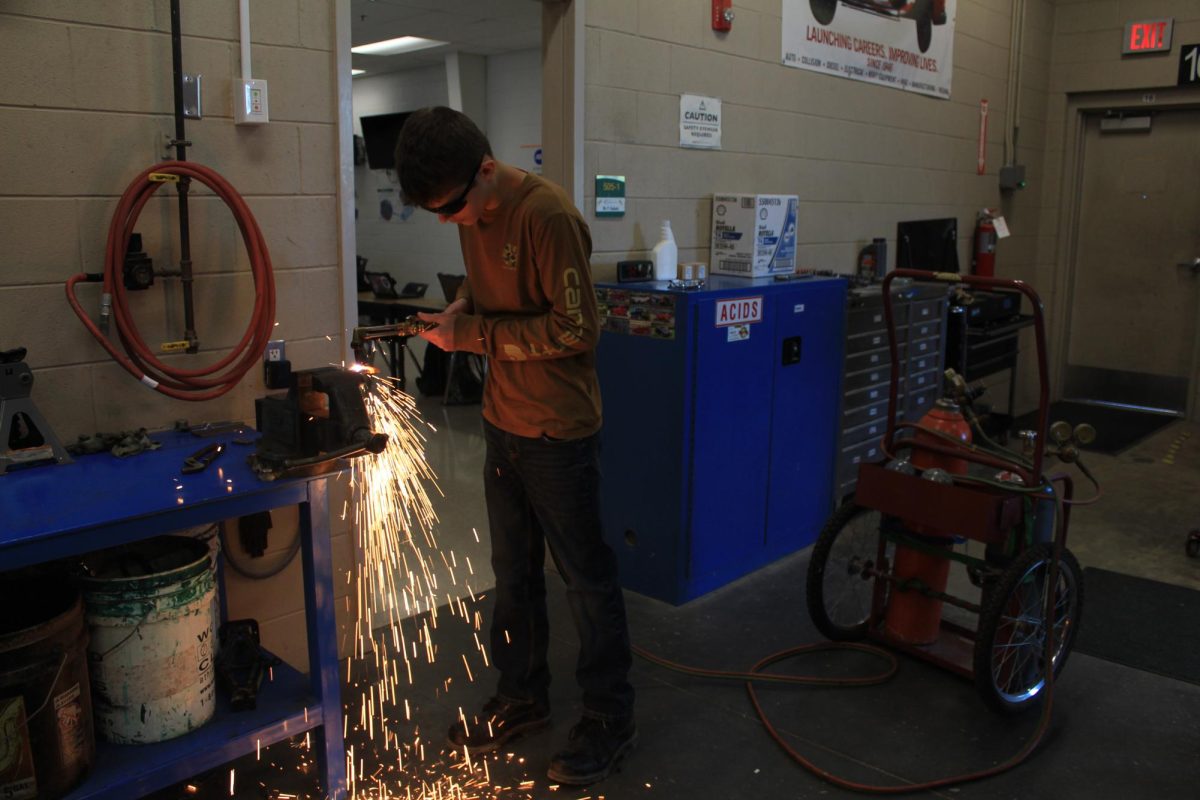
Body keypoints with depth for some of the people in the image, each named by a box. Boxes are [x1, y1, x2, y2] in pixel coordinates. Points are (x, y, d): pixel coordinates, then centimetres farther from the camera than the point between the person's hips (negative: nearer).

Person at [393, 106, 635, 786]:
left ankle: (612, 721, 23)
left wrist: (474, 335, -20)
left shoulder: (547, 215, -21)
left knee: (586, 576, 5)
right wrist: (463, 307, -1)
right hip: (503, 424, 8)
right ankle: (523, 699, 37)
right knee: (513, 571, 19)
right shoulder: (473, 216, 5)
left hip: (559, 432, -8)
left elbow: (576, 328, -22)